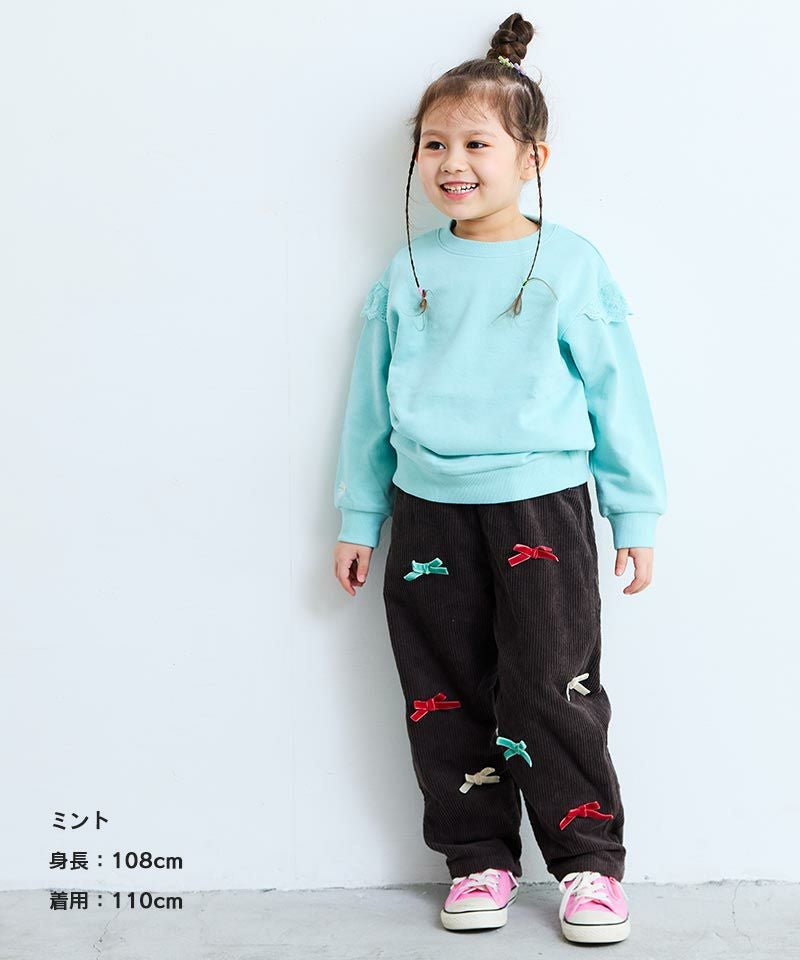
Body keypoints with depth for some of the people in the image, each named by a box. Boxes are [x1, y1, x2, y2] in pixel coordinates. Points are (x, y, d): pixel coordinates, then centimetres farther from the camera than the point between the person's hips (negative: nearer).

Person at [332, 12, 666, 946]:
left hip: (542, 508, -3)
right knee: (446, 698, 8)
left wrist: (637, 516, 2)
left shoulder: (572, 264, 0)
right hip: (430, 517, 3)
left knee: (553, 693, -2)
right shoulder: (406, 274, 7)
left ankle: (589, 860, 16)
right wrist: (357, 519, 12)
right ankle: (479, 858, 24)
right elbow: (369, 404, 12)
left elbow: (616, 395, 3)